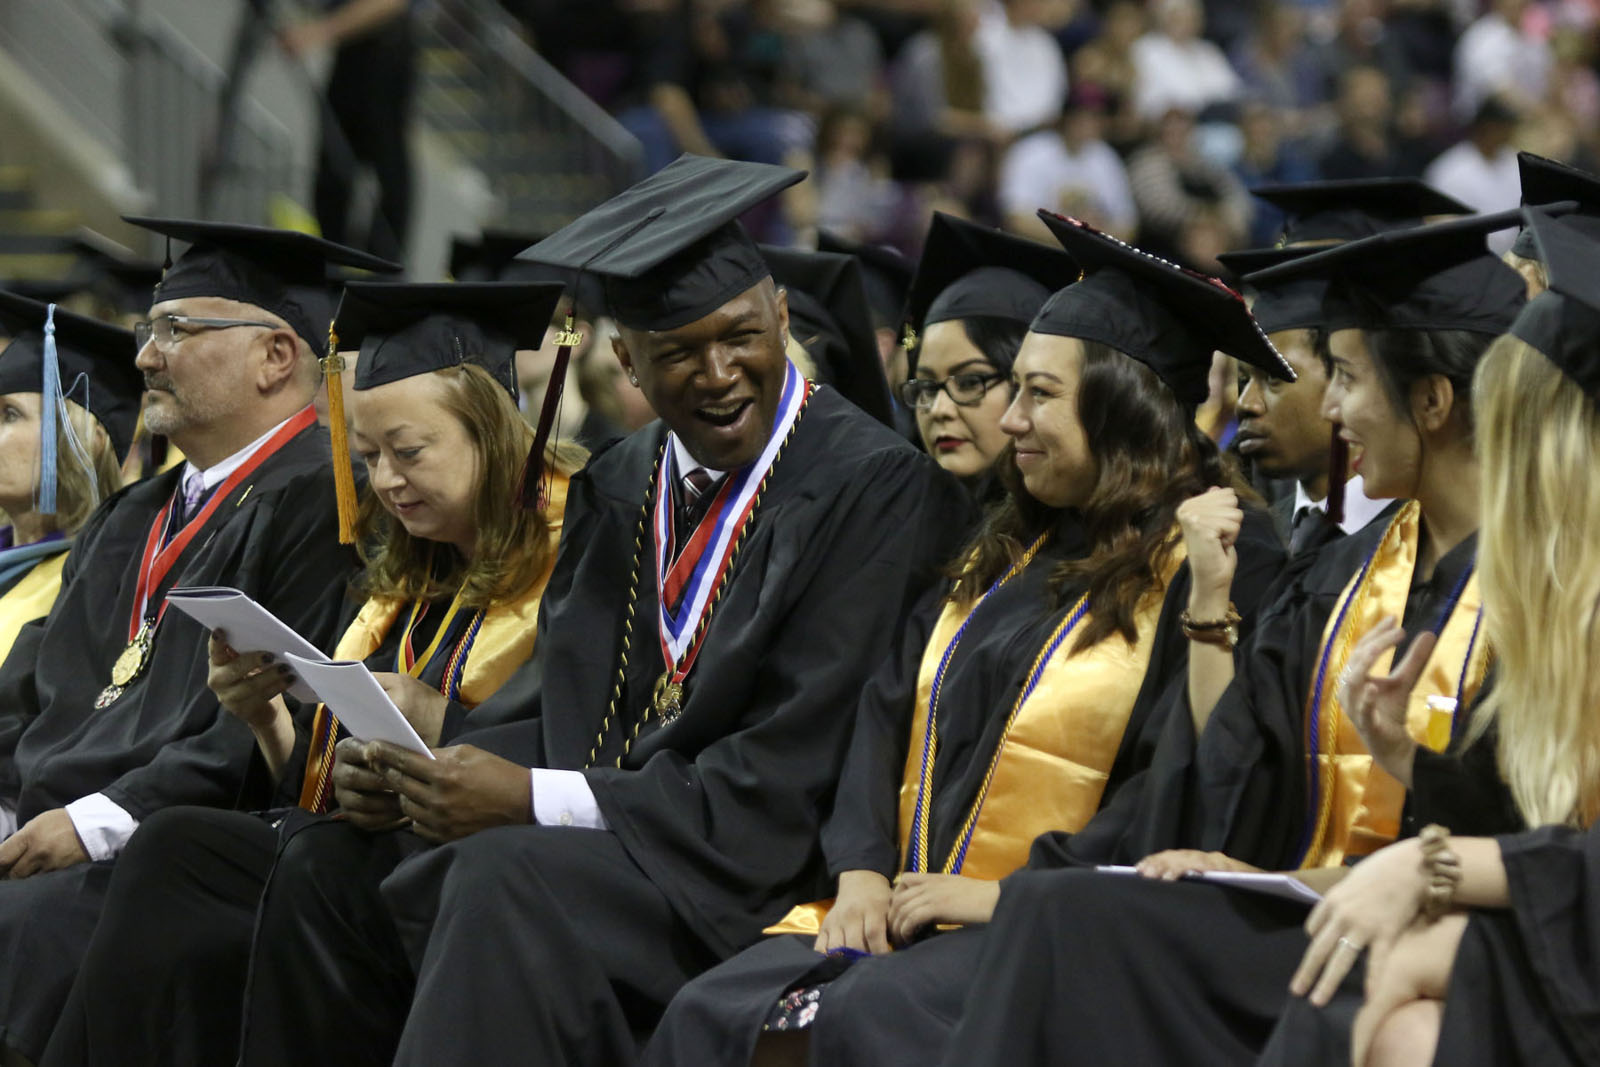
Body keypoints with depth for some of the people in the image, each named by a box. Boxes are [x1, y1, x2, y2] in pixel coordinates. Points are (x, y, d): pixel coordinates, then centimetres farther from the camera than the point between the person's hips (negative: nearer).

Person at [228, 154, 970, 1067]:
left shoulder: (879, 487, -11)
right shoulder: (615, 489, 14)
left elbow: (789, 776, -17)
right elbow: (556, 710, 15)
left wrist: (533, 798, -19)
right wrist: (408, 773, -6)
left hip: (749, 879, -8)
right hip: (602, 842, 8)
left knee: (505, 879, -31)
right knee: (329, 869, -6)